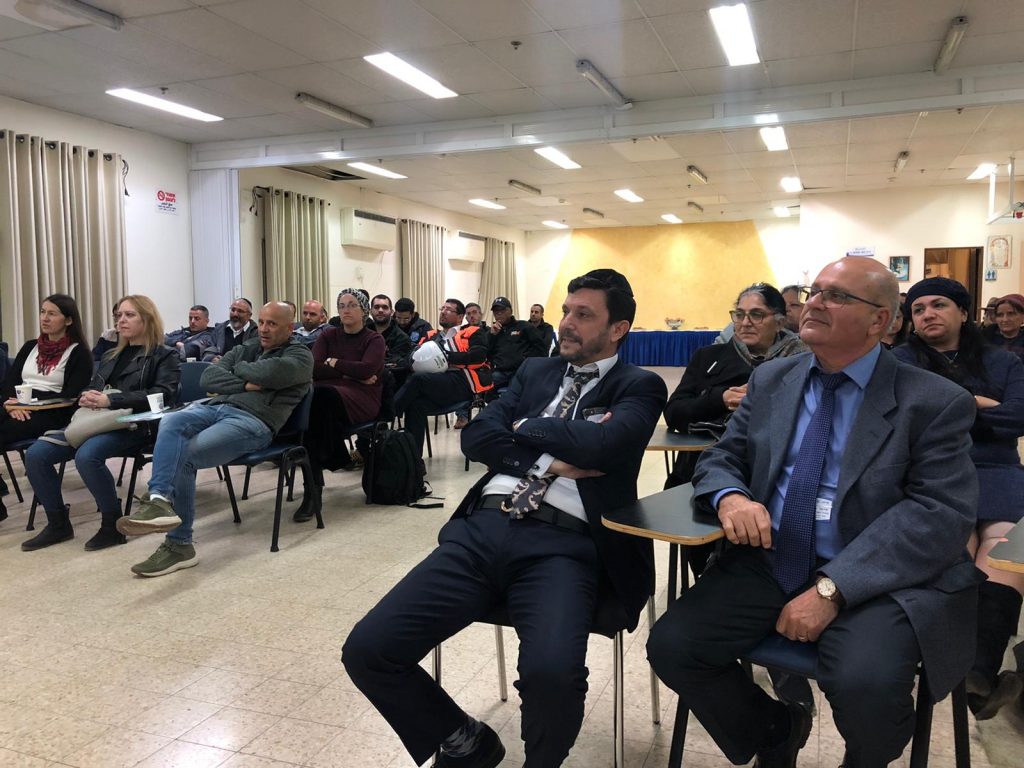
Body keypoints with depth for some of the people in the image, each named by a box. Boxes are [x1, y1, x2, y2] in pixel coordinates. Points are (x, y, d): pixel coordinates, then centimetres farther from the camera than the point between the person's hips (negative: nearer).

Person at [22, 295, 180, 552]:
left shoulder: (164, 356, 4)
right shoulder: (111, 356, 26)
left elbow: (162, 394, -11)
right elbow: (90, 388, 27)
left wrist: (110, 400, -19)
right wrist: (86, 397, -1)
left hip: (134, 425, -7)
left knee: (86, 455, -35)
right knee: (35, 454, -12)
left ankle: (113, 525, -17)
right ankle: (58, 523, 2)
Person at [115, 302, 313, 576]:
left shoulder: (300, 356, 7)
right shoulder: (245, 348, 26)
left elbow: (267, 373, -14)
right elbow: (208, 377, 12)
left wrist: (237, 368, 6)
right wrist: (245, 384, -4)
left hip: (253, 420, -6)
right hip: (216, 407, 6)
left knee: (183, 456, -23)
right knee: (170, 422, -27)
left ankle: (179, 544, -17)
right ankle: (159, 500, -38)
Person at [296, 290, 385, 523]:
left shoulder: (374, 339, 11)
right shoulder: (329, 336, 21)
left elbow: (367, 368, -10)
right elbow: (314, 368, 4)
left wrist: (334, 363, 1)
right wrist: (350, 373, -5)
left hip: (361, 398, -3)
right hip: (326, 394, 3)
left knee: (325, 395, -37)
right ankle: (312, 490, -38)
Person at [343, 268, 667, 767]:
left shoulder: (639, 387, 9)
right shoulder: (535, 371, 22)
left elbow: (600, 443, -13)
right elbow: (476, 436, 9)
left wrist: (525, 427, 2)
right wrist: (550, 462, -4)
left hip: (563, 545, -4)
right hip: (483, 528, 5)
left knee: (552, 674, -33)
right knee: (366, 650, -9)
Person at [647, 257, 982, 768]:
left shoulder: (936, 403, -4)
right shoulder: (770, 380, 10)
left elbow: (941, 514, -13)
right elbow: (720, 458, 12)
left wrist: (832, 589, -24)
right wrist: (730, 497, -15)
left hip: (876, 579, -3)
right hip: (767, 563, 4)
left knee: (867, 685, -31)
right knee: (672, 646, -14)